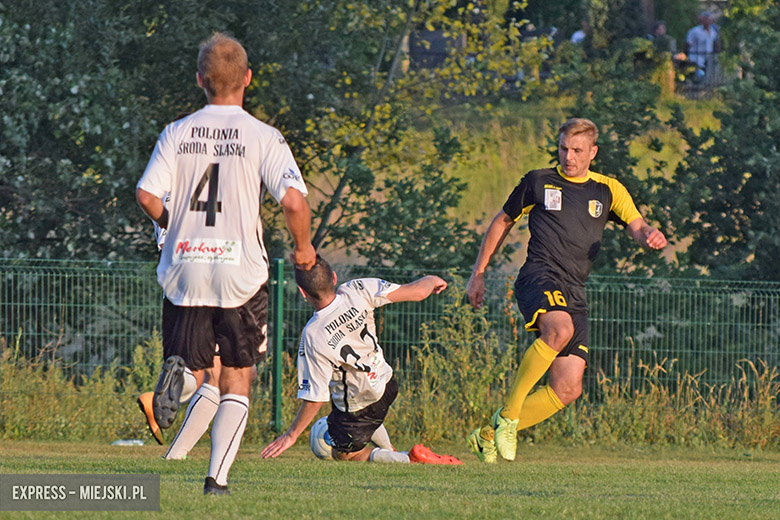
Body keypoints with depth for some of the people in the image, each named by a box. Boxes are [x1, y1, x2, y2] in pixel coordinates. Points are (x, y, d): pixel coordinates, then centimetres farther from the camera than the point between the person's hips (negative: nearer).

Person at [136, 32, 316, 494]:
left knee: (195, 365, 13)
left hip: (185, 270, 2)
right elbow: (293, 200, -15)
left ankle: (177, 370, -24)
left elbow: (147, 196, -6)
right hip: (241, 273, -2)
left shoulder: (176, 134, 3)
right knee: (237, 381, 10)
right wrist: (304, 247, 4)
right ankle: (218, 475, 0)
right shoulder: (263, 137, -5)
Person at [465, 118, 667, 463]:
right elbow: (502, 223, 19)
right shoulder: (538, 182, 10)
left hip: (574, 292, 4)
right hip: (539, 276, -4)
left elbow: (636, 227, 5)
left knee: (568, 390, -5)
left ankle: (489, 436, 9)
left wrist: (650, 236, -21)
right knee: (560, 329, -38)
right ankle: (507, 414, -27)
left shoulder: (609, 191, 15)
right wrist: (478, 275, 15)